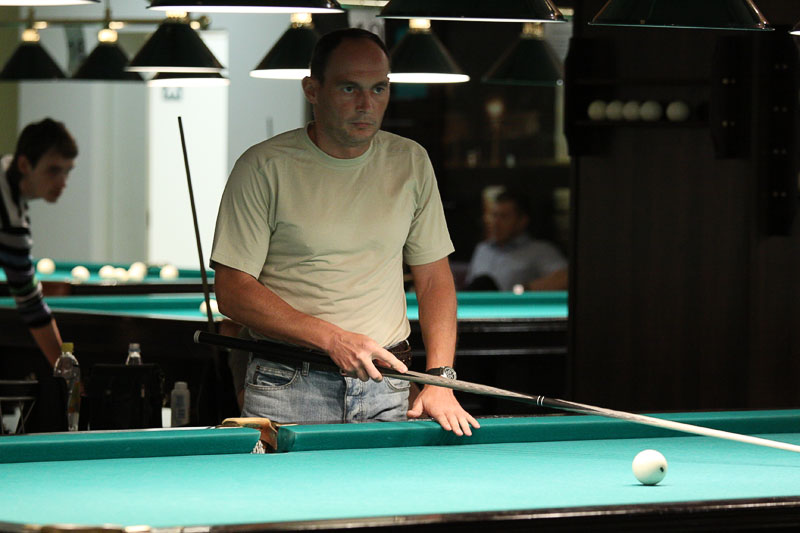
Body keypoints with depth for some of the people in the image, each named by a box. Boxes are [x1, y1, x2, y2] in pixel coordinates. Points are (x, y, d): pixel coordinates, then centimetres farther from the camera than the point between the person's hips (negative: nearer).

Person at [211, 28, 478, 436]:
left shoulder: (411, 163, 7)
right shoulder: (263, 168, -6)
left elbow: (434, 278, 12)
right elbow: (233, 291, -9)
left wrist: (439, 378, -2)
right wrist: (332, 338, -19)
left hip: (386, 392, 3)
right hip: (288, 393, -3)